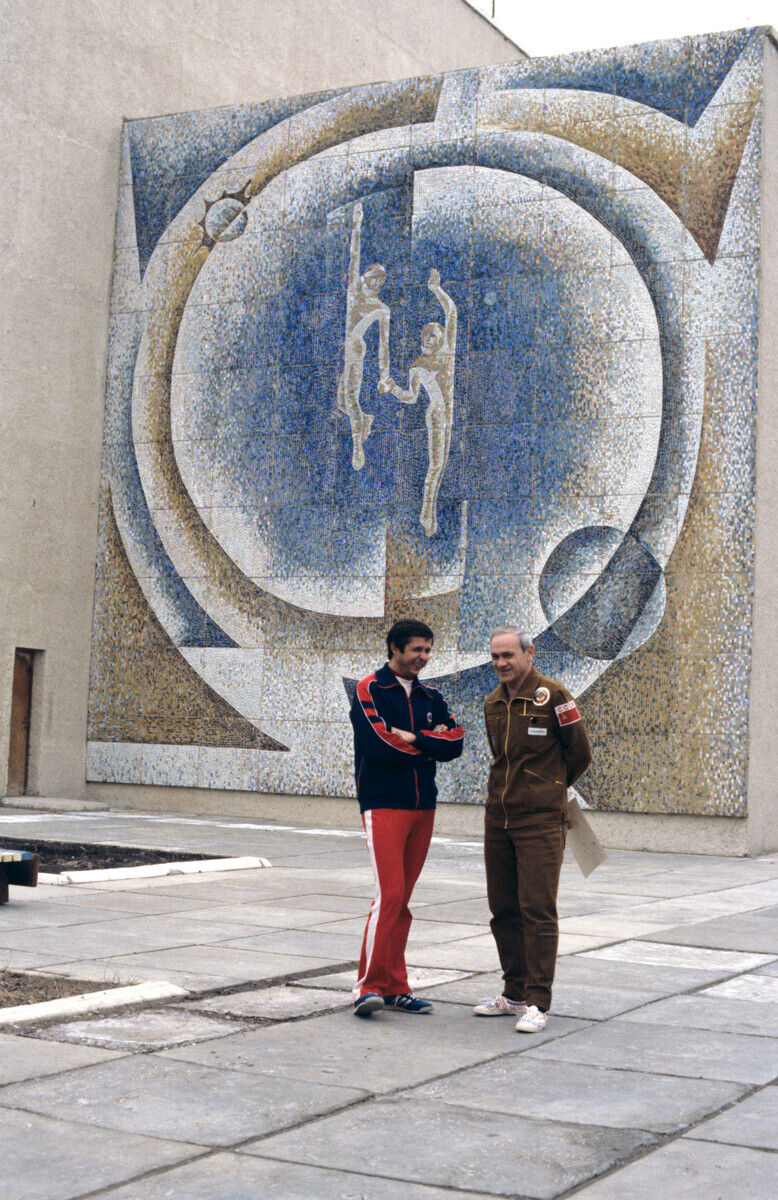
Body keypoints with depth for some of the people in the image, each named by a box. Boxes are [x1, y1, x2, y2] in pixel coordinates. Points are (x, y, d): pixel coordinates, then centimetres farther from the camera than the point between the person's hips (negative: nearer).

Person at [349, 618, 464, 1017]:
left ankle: (394, 987, 11)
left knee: (402, 898, 7)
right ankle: (369, 984, -7)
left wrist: (413, 738, -12)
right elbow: (378, 744, -16)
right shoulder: (369, 690, -2)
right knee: (390, 895, -14)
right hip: (383, 805, -6)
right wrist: (429, 748, -3)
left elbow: (455, 742, 1)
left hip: (423, 806, 6)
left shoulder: (431, 697, 15)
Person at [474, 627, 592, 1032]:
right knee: (503, 910, 10)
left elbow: (580, 754, 1)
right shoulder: (492, 703, 12)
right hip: (498, 818, 7)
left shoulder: (553, 696, -8)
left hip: (540, 820, -6)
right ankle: (515, 993, 22)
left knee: (538, 911, -8)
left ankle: (537, 1002, -2)